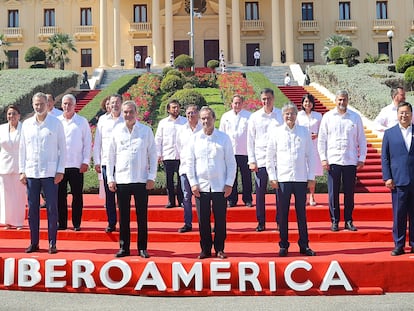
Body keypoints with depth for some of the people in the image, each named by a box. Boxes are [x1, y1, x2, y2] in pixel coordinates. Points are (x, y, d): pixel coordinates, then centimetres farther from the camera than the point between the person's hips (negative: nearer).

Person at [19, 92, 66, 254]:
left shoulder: (56, 123, 1)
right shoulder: (26, 124, 9)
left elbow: (62, 148, 1)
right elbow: (22, 148, 12)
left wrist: (60, 171, -5)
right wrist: (22, 171, 6)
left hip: (50, 173, -3)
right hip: (31, 173, 3)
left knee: (52, 208, -1)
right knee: (32, 209, 6)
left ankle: (52, 243, 7)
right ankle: (34, 243, 16)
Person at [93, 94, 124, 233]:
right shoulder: (103, 120, 10)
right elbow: (97, 142, 12)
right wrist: (96, 162, 6)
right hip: (106, 162, 2)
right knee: (109, 195, 5)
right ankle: (111, 223, 13)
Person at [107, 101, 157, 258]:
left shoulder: (146, 130, 2)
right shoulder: (117, 131, 6)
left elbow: (153, 155, 4)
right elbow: (111, 156, 9)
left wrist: (152, 177, -3)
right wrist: (110, 178, 3)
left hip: (141, 180, -1)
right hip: (121, 180, 1)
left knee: (142, 216, 4)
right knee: (123, 216, 7)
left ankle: (142, 248, 13)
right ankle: (124, 248, 16)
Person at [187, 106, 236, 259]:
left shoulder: (224, 138, 2)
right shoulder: (195, 138, 6)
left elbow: (231, 162, 3)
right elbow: (190, 162, 7)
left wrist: (229, 184, -3)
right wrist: (193, 183, -1)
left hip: (220, 187, -1)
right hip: (201, 186, 1)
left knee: (220, 220, 3)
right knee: (203, 220, 4)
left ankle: (219, 249, 16)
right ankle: (205, 249, 16)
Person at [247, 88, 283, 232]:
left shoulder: (281, 115, 5)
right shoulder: (254, 117, 6)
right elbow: (250, 140, 7)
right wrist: (251, 160, 0)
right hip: (260, 159, 0)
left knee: (280, 191, 2)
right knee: (260, 192, 3)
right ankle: (261, 223, 12)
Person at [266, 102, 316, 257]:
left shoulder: (304, 132, 6)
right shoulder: (276, 133, 3)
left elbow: (310, 155, 8)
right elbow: (269, 156, 5)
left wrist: (311, 176, 4)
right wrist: (272, 177, -1)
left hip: (301, 178, 1)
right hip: (283, 178, -1)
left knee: (301, 213, 6)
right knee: (283, 213, 4)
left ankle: (304, 245, 16)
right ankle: (283, 245, 14)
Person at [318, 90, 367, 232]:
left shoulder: (355, 117, 6)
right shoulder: (327, 117, 5)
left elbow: (362, 140, 9)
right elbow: (321, 139, 5)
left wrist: (361, 159, 3)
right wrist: (323, 158, -2)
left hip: (351, 161, 1)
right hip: (333, 160, 0)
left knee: (349, 192, 5)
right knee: (333, 192, 1)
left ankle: (348, 221, 15)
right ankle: (334, 221, 11)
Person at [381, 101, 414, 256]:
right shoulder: (389, 133, 6)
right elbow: (384, 157, 5)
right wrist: (387, 178, -3)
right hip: (398, 181, -1)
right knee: (398, 215, 2)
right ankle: (399, 245, 10)